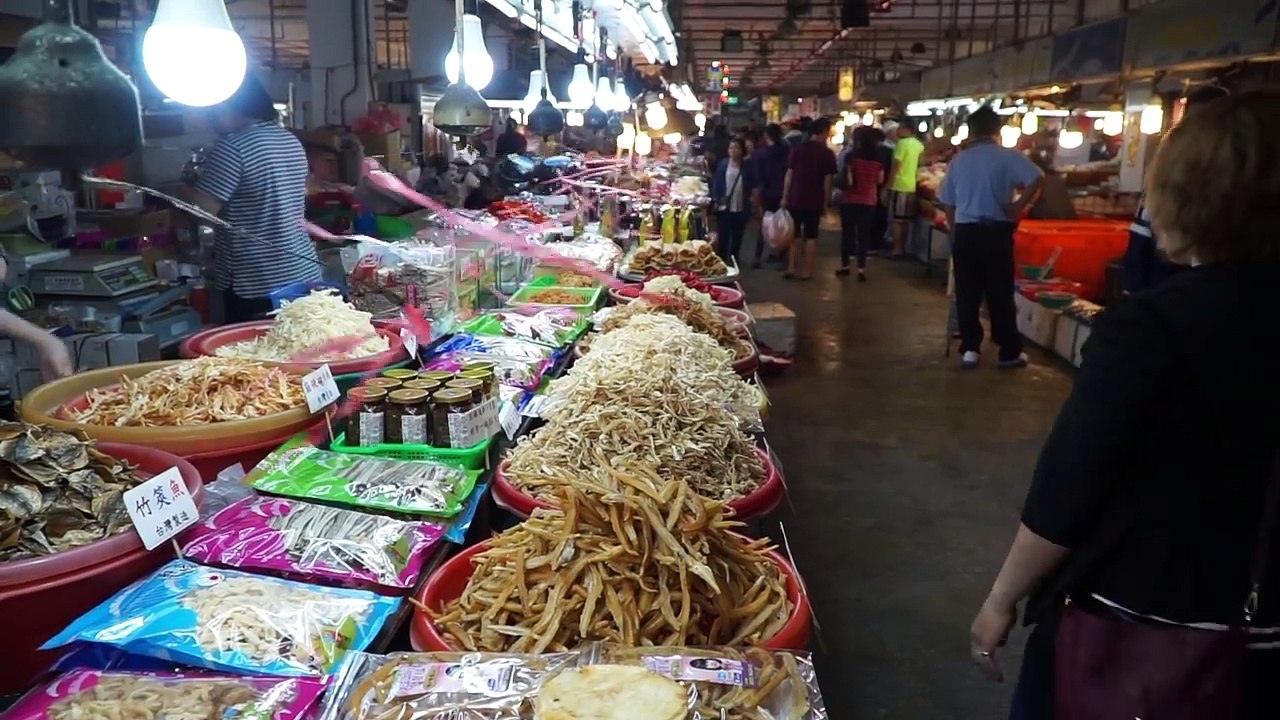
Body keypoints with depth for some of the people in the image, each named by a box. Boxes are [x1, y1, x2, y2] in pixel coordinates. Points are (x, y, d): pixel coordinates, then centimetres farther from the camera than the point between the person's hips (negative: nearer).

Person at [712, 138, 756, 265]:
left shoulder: (748, 166, 0)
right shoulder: (723, 164, 0)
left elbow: (752, 184, 4)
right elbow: (716, 183, 2)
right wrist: (716, 200, -5)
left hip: (741, 208, 1)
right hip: (724, 207, 0)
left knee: (737, 236, 11)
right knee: (723, 235, 1)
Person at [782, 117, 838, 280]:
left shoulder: (797, 149, 0)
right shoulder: (828, 153, -3)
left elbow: (789, 175, -2)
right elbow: (827, 181, -4)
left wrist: (785, 197, 3)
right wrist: (825, 203, 3)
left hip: (795, 199, 1)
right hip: (815, 201, -1)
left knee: (794, 234, 12)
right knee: (811, 236, 8)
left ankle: (791, 269, 5)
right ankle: (807, 271, 8)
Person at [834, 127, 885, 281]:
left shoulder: (850, 155, -10)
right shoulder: (877, 158, -2)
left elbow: (845, 178, -12)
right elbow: (880, 180, 6)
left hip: (849, 200, -2)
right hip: (868, 202, 2)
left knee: (847, 232, 10)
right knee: (863, 234, 5)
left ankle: (845, 266, 17)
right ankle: (861, 269, 1)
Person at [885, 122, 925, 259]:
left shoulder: (902, 143, -13)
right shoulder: (918, 144, 11)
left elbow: (896, 166, -16)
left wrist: (889, 185, -12)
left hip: (899, 186, -8)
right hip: (911, 186, 8)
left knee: (897, 220, -5)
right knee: (905, 220, 12)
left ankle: (897, 250, -5)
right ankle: (903, 249, 16)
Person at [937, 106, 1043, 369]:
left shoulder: (959, 159, 7)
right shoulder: (1008, 157, -1)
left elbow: (948, 203, 9)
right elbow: (1036, 179, -17)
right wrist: (1018, 207, -7)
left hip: (965, 231, 2)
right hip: (996, 231, -2)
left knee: (967, 293, 9)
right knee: (1001, 294, 4)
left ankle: (970, 349, 11)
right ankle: (1010, 352, 11)